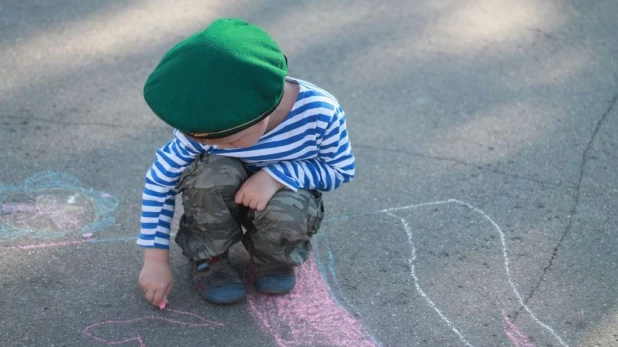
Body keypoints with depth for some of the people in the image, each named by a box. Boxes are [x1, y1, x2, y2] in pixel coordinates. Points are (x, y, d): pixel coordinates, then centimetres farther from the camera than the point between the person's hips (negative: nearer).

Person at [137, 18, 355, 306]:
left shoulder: (319, 111, -32)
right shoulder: (203, 127, -28)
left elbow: (341, 169, -17)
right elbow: (159, 180, -17)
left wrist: (278, 175, -34)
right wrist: (156, 261, -16)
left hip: (283, 195, 0)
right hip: (220, 200, 1)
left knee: (287, 213, -35)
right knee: (215, 173, -34)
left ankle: (272, 256, 1)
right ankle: (209, 256, -6)